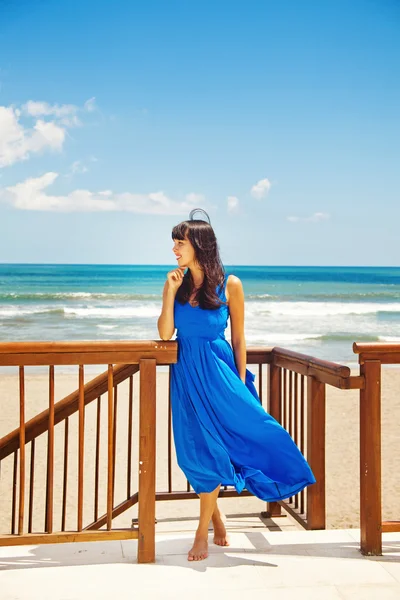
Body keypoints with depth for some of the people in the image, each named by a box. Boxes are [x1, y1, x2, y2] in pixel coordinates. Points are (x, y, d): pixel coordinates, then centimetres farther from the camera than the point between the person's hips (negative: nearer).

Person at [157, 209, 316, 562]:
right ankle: (216, 518, 30)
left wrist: (242, 384, -3)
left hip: (218, 373, -3)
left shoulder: (229, 285, -5)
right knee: (196, 452, 5)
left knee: (211, 449, -3)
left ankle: (203, 533, 14)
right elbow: (165, 334, -3)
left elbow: (239, 338, 0)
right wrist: (171, 291, -10)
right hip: (186, 374, 3)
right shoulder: (176, 283, 3)